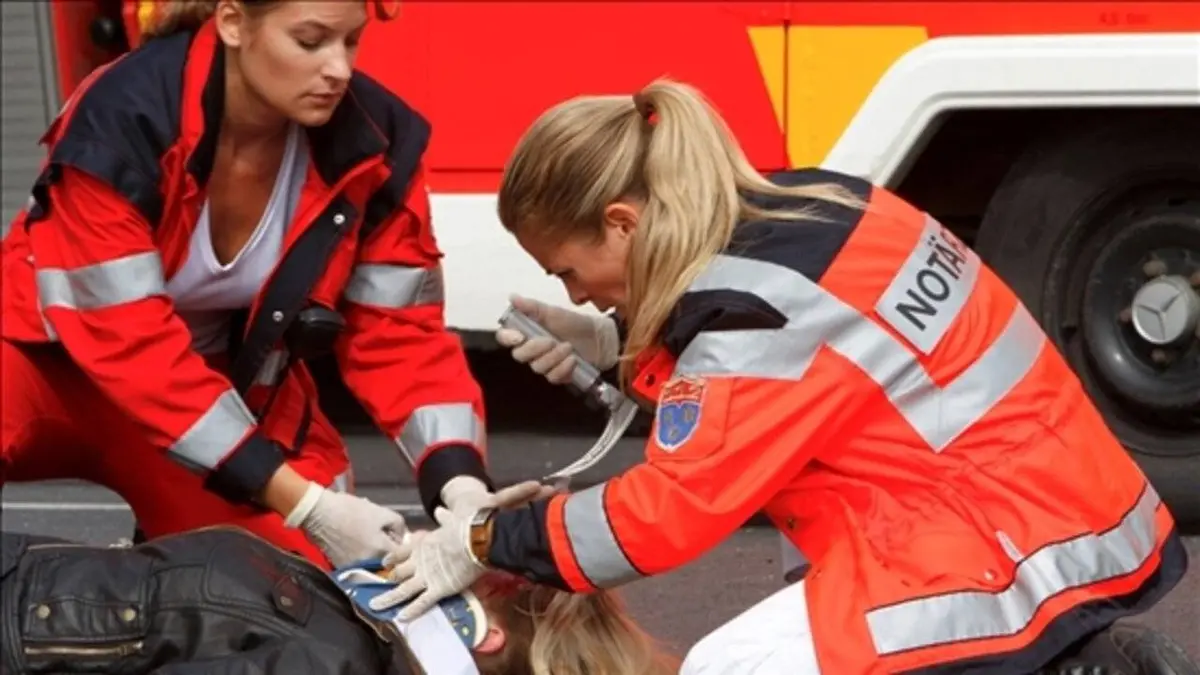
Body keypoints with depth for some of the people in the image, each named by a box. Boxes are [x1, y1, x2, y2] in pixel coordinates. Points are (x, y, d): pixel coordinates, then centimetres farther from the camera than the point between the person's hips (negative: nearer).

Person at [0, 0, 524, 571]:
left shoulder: (374, 141, -18)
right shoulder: (122, 122, -30)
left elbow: (399, 330, -11)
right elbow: (127, 344, -31)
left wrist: (460, 484, -31)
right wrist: (304, 504, -35)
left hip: (230, 382, 4)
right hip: (57, 362, -4)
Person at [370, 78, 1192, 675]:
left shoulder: (763, 307, -19)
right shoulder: (798, 209, 7)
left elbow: (666, 512, -14)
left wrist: (484, 545, -4)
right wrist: (618, 353, 14)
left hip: (1023, 555, -10)